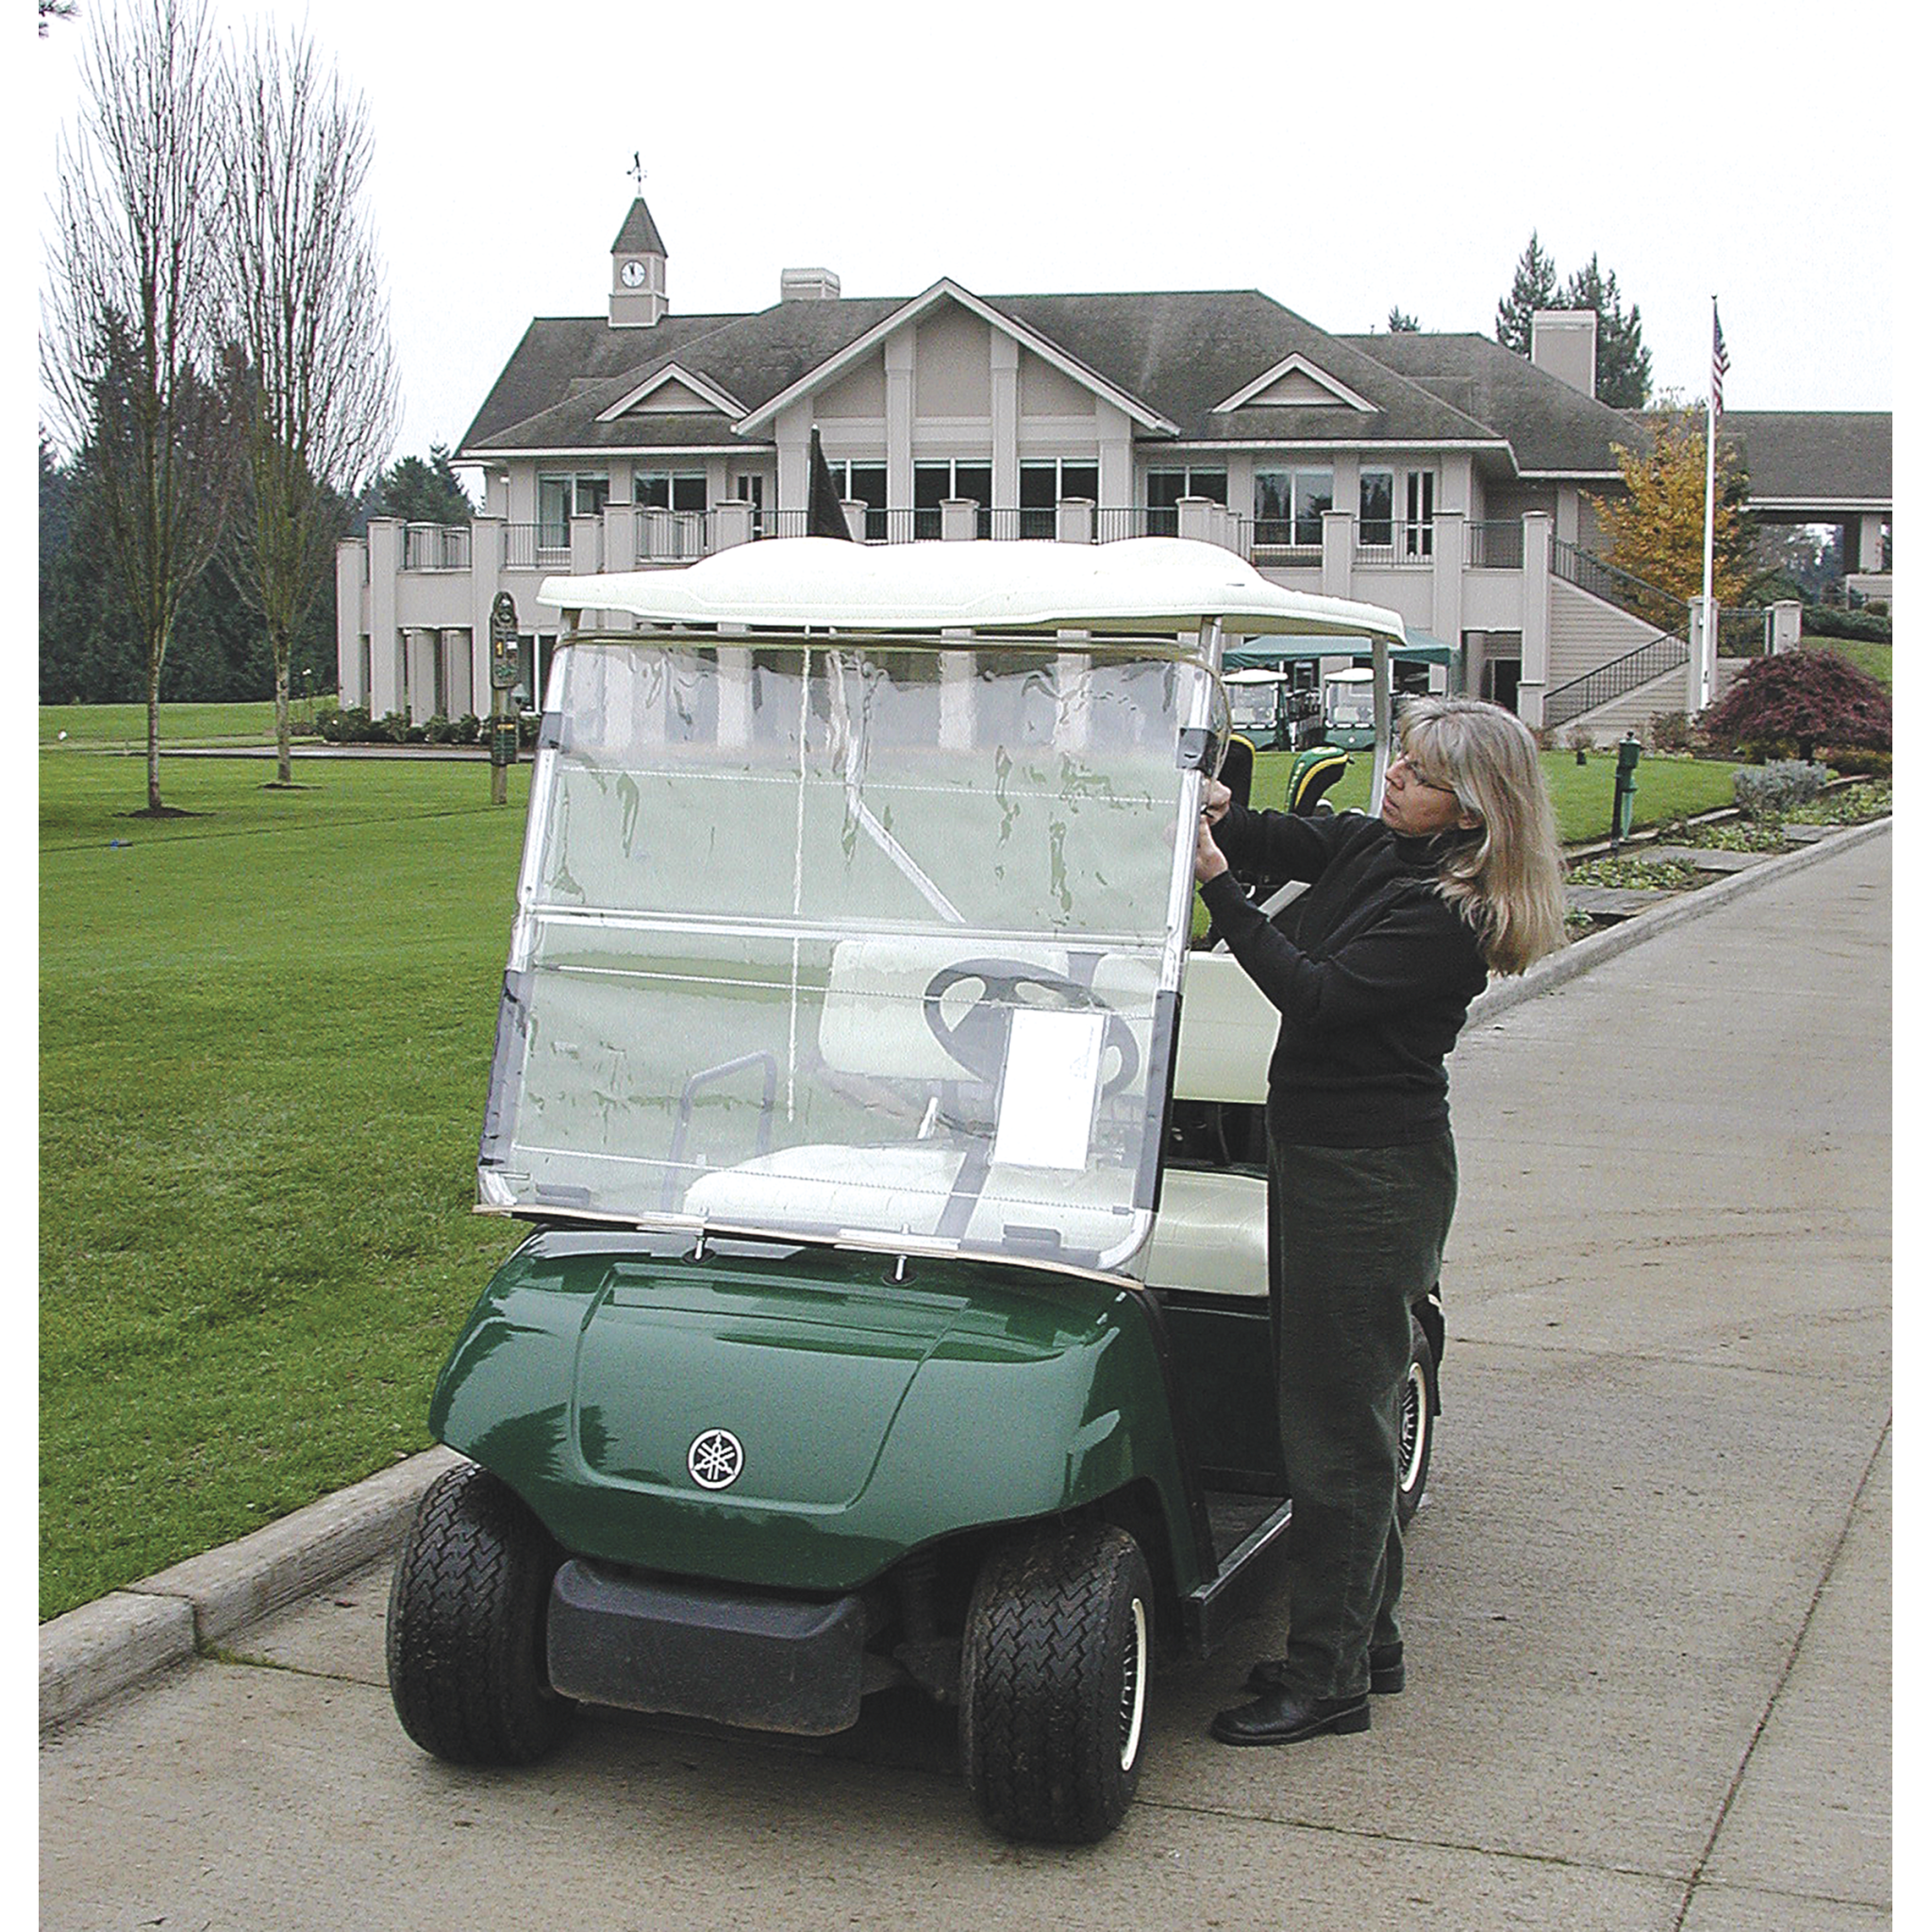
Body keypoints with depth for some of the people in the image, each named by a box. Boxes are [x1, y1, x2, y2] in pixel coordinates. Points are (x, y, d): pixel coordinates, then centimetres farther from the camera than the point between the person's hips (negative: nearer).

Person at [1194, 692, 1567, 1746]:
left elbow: (1316, 995, -22)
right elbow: (1272, 841, 4)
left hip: (1374, 1173, -9)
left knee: (1334, 1423, -4)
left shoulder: (1452, 914, -17)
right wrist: (1214, 809, -18)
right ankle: (1365, 1641, 27)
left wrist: (1217, 884, -24)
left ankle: (1327, 1679, 5)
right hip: (1316, 1150, 9)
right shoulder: (1368, 847, 9)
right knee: (1331, 1405, 15)